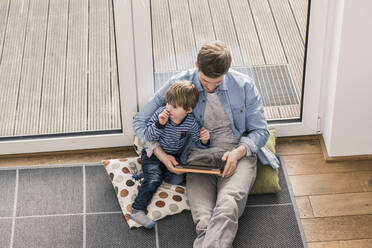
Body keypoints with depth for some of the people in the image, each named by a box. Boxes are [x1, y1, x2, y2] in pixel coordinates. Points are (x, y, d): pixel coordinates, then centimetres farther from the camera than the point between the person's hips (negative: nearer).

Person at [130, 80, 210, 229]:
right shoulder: (160, 113, -18)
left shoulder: (191, 123, -15)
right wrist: (159, 124, -35)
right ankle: (137, 210, -21)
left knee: (177, 179, -19)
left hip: (173, 156, 3)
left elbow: (197, 144, -2)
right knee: (153, 179, -23)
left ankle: (148, 172, 4)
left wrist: (204, 141, -26)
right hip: (153, 153, -3)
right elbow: (148, 137, -18)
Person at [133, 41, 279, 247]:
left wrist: (238, 152, -13)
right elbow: (140, 121, 6)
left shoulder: (244, 86, 2)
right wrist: (161, 154, -10)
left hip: (237, 155, 0)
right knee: (204, 223, -28)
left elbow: (260, 131, 8)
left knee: (227, 208, -34)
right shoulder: (179, 85, 0)